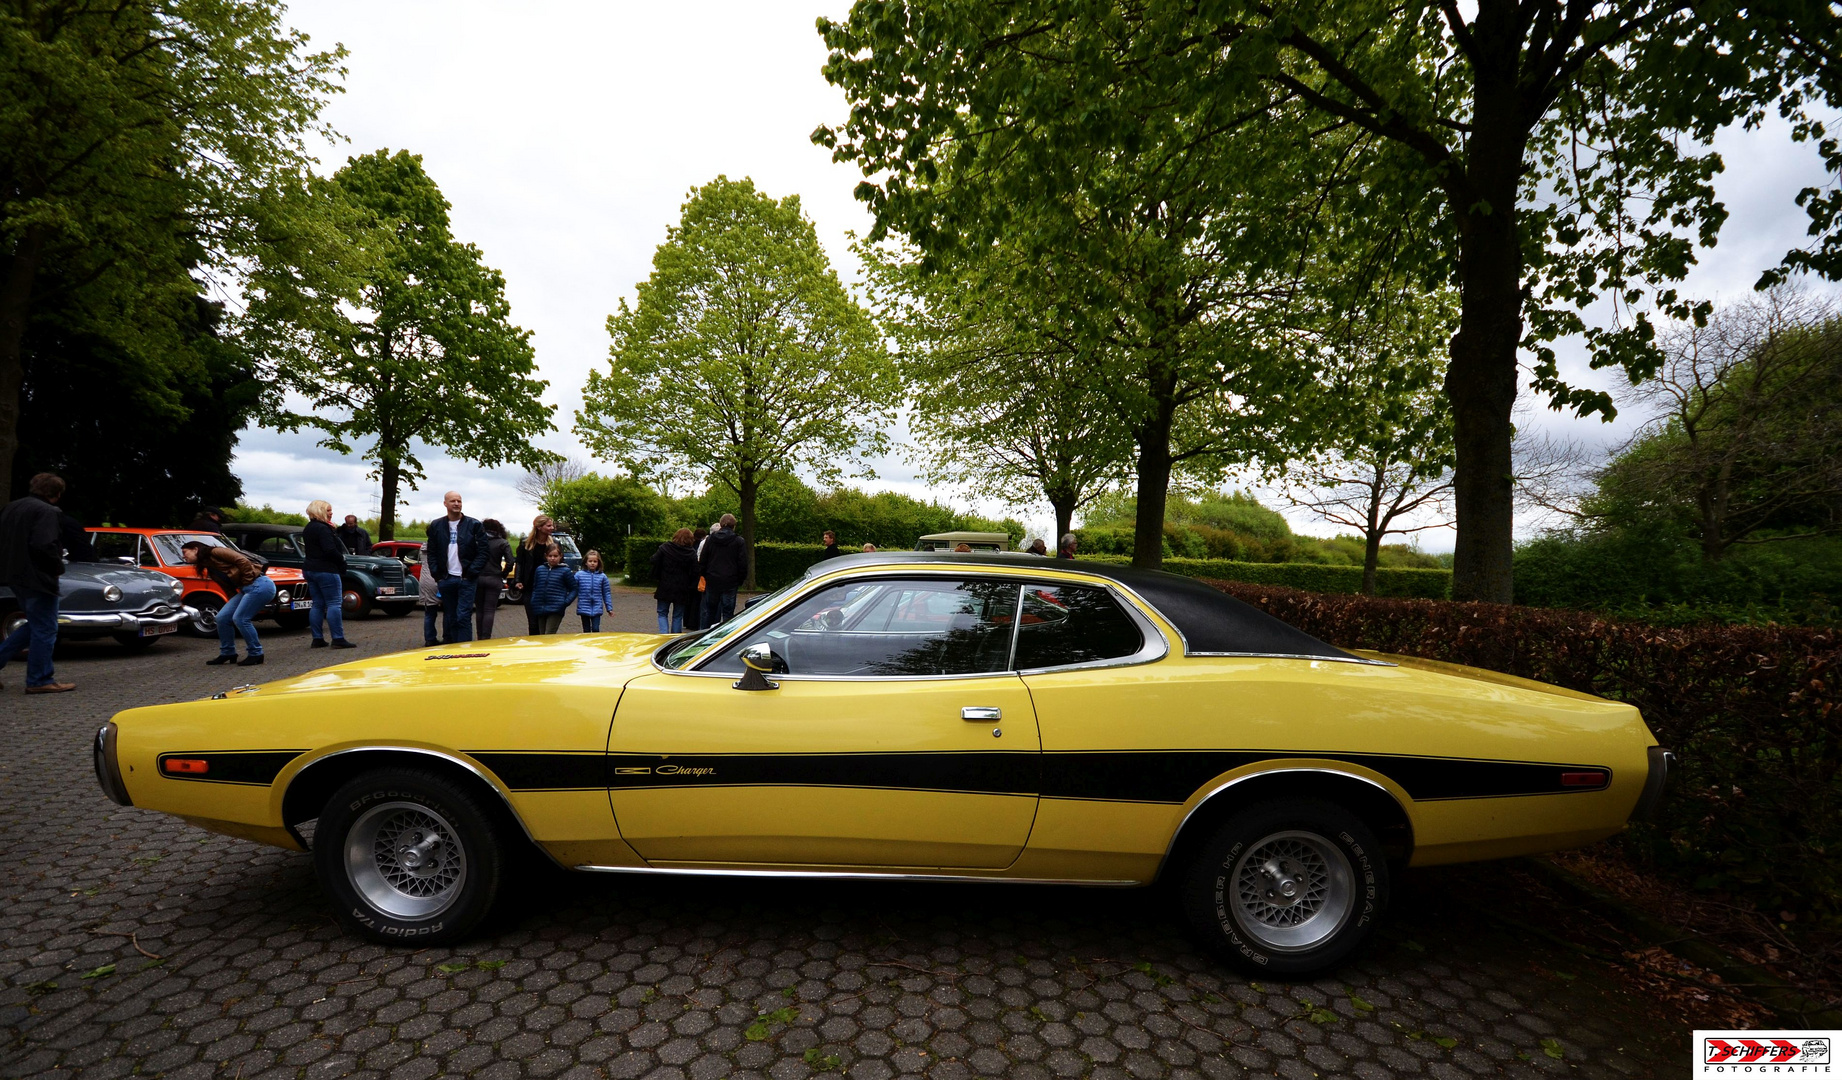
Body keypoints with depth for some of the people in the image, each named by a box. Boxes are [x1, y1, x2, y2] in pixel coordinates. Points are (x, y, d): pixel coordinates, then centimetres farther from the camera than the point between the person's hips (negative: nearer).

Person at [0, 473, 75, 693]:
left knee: (35, 626, 21)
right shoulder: (47, 512, -16)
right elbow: (43, 545, -26)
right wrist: (59, 567, -11)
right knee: (45, 630, 0)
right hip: (37, 578, -9)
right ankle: (40, 681, 5)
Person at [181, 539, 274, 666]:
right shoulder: (210, 569, 22)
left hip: (260, 585, -9)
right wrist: (234, 603, 7)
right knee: (222, 618, 5)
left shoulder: (215, 552, -3)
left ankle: (256, 655, 1)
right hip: (246, 589, 9)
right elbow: (228, 587, 17)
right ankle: (227, 653, 18)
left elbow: (243, 561, -15)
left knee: (240, 618, -11)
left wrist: (247, 582, -12)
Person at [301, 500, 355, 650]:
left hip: (310, 569, 10)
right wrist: (342, 559, -8)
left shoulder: (308, 529, 16)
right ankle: (338, 639, -11)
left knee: (317, 604, 11)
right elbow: (330, 550, -22)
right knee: (335, 604, -8)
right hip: (326, 570, -10)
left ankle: (317, 639, 11)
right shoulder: (323, 528, -15)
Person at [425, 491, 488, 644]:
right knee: (449, 618, 10)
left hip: (466, 579, -3)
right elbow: (432, 553, 12)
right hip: (446, 580, 3)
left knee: (463, 617, -7)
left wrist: (471, 573, -9)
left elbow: (482, 552, -2)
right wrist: (437, 575, 2)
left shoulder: (474, 525, 1)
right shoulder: (436, 526, 9)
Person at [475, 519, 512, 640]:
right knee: (489, 611, 0)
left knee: (479, 610, 11)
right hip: (494, 579, -1)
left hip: (478, 578, 1)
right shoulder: (503, 543, 0)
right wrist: (502, 574, 4)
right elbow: (509, 562, -9)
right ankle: (486, 638, -6)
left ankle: (480, 638, 18)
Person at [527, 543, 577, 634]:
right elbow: (535, 587, 18)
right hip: (540, 610, 5)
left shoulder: (565, 571, -4)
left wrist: (566, 602, -12)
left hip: (556, 610, -5)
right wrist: (533, 602, 7)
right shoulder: (540, 569, 7)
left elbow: (574, 589, 0)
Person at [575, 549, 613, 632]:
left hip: (597, 608, 0)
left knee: (596, 629, -3)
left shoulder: (602, 576, 0)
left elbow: (606, 593, 4)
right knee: (586, 630, 10)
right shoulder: (579, 575, -2)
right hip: (584, 608, 0)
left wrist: (609, 607, 4)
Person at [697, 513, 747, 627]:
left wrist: (705, 576, 17)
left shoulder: (710, 539, 5)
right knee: (728, 612, 1)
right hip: (730, 583, -3)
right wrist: (740, 580, 6)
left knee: (709, 610, 13)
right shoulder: (739, 542, -4)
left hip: (712, 581, 3)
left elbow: (702, 561, 7)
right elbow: (743, 564, -4)